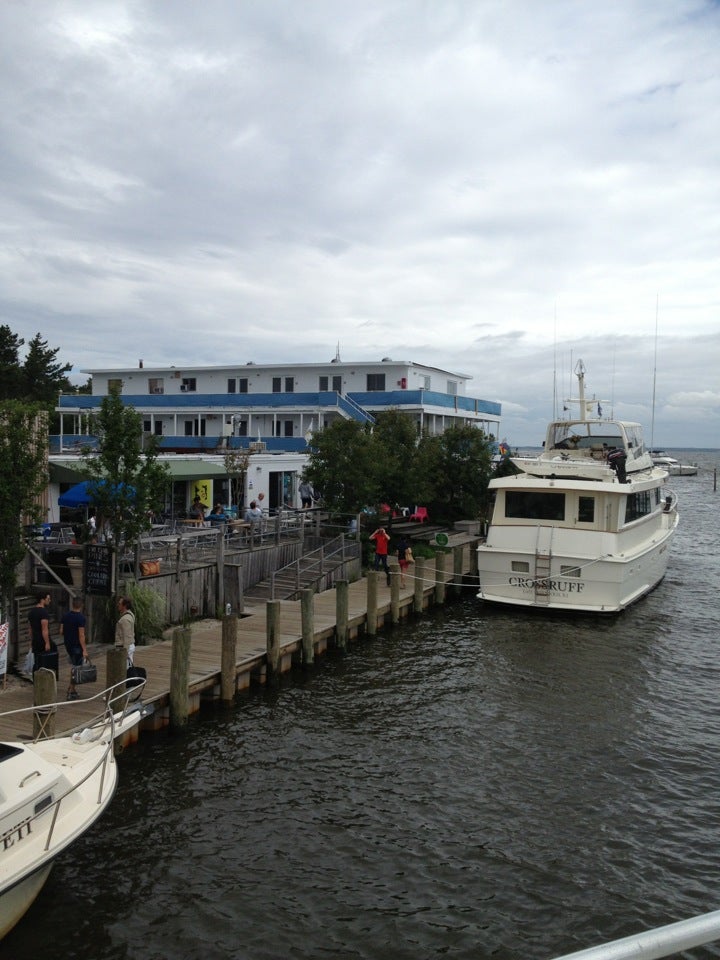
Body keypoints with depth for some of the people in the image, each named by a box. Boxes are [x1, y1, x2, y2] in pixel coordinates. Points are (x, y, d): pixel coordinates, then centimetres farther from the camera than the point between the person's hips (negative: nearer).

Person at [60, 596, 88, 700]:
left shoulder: (66, 616, 4)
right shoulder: (80, 617, -17)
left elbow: (61, 632, 8)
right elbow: (81, 635, -20)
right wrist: (84, 650, -19)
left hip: (68, 644, 7)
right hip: (76, 645, -7)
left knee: (74, 665, 21)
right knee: (76, 667, 1)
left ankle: (72, 687, 22)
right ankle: (71, 692, 3)